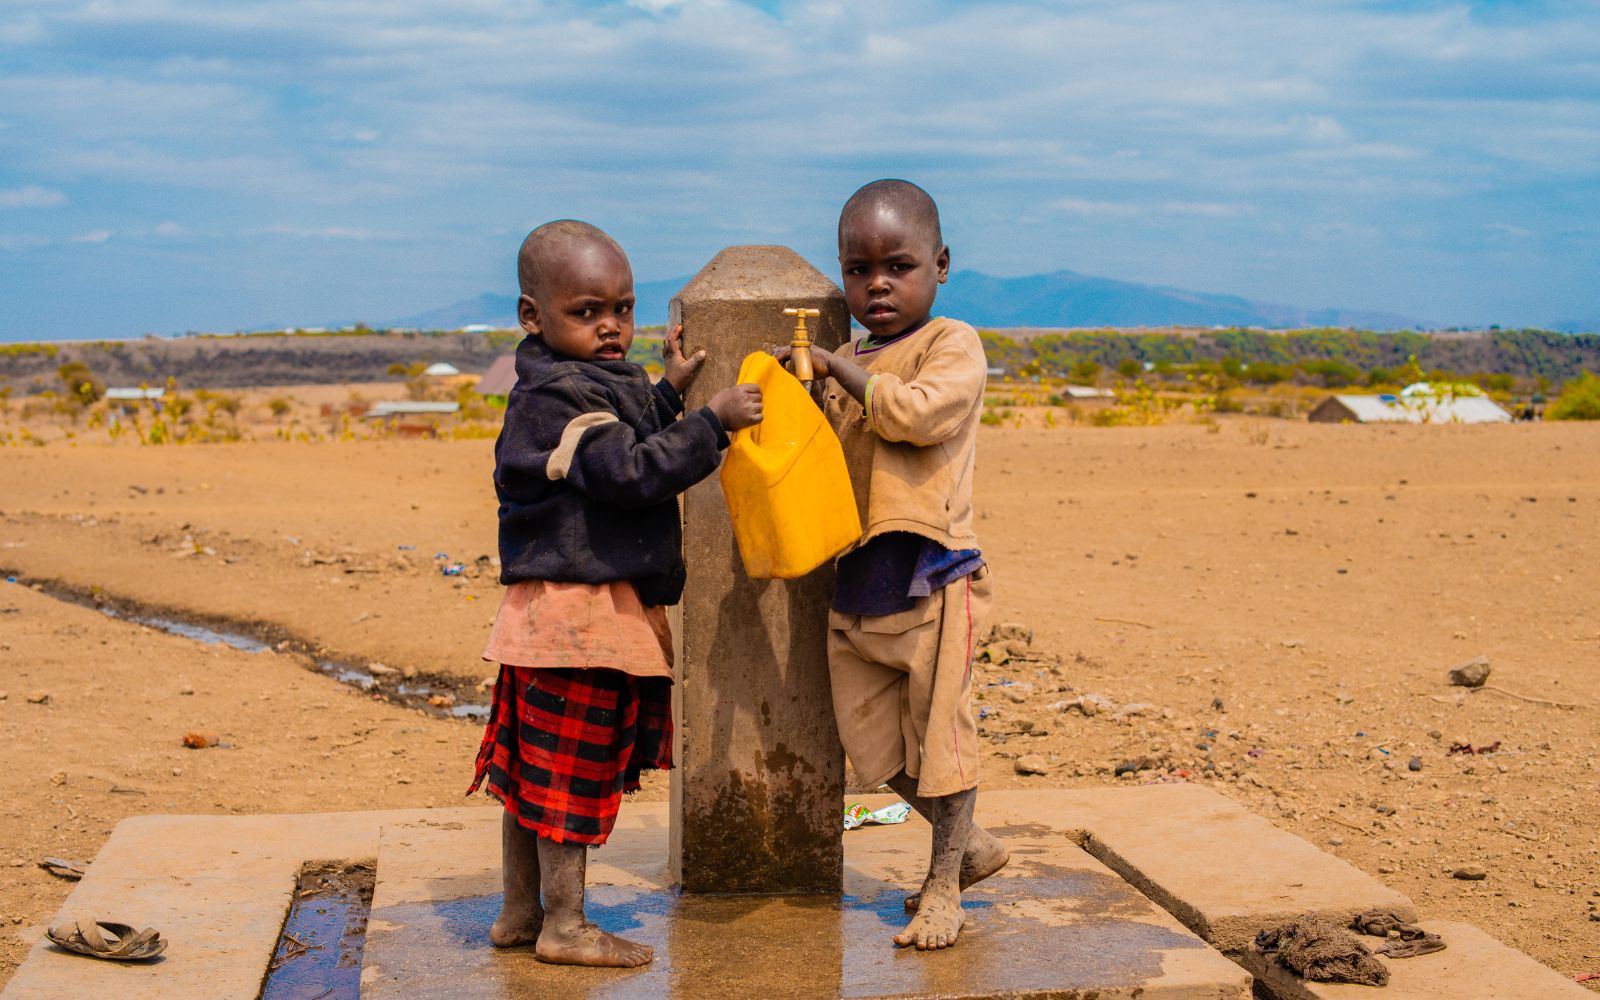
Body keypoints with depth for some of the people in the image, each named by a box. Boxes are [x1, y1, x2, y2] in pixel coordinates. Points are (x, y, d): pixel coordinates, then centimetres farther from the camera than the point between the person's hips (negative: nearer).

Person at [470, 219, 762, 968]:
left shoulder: (589, 387, 16)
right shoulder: (557, 396, -17)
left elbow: (628, 442, 30)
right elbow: (630, 471, -25)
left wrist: (669, 392, 23)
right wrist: (712, 422, -26)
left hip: (566, 610, 10)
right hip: (579, 612, -10)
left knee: (533, 766, 15)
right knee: (573, 769, -2)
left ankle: (519, 911, 26)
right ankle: (563, 926, 7)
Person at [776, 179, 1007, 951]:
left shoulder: (952, 346, -6)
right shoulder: (846, 367, 14)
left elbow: (917, 412, -25)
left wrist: (837, 366, -17)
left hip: (929, 574, -7)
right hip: (853, 582, 7)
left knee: (938, 728, 2)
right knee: (875, 744, 12)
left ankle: (945, 884, 17)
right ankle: (972, 845, 31)